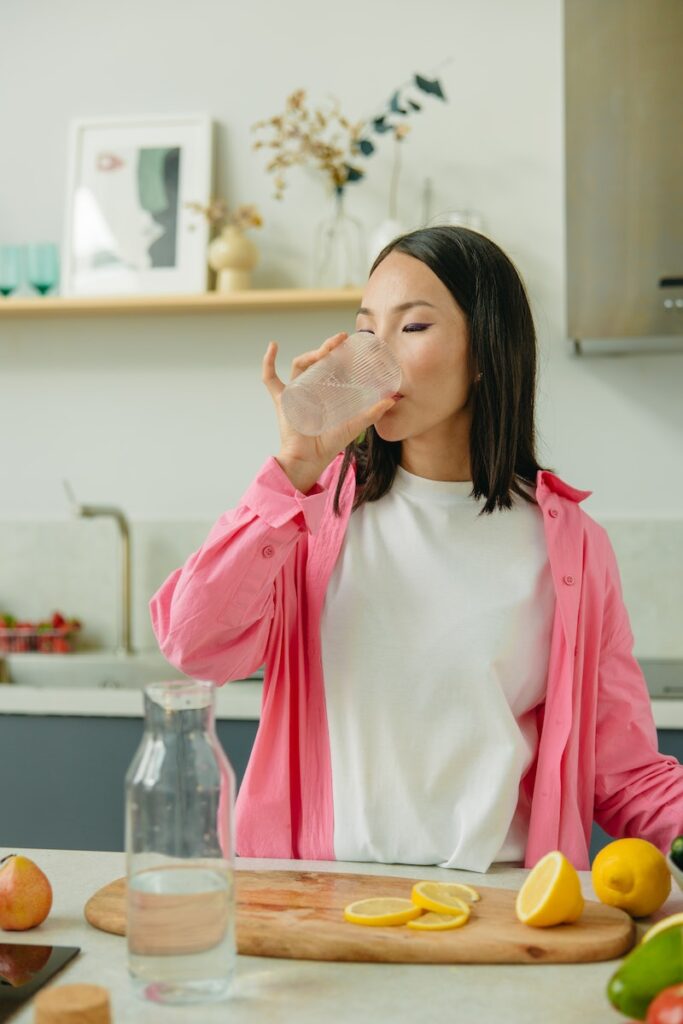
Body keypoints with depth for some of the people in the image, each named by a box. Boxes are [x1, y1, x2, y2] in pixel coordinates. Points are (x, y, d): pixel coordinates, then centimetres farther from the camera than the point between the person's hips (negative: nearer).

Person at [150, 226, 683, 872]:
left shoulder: (567, 541, 7)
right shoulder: (319, 506, 8)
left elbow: (622, 766, 8)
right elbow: (194, 643, -8)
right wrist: (295, 467, -11)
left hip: (495, 896, 1)